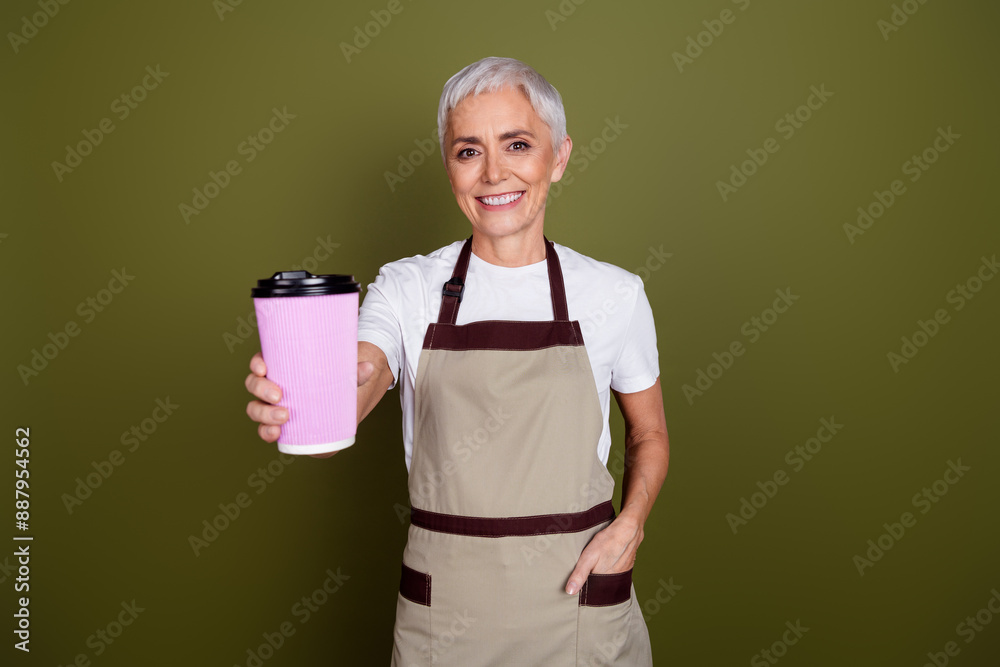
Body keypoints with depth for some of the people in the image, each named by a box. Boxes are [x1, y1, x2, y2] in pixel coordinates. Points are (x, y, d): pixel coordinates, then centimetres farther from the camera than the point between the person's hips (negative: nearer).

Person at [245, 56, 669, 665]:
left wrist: (630, 524, -9)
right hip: (443, 605, 1)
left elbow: (649, 436, 8)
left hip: (577, 598, 0)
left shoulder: (614, 294, -4)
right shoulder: (408, 288, -4)